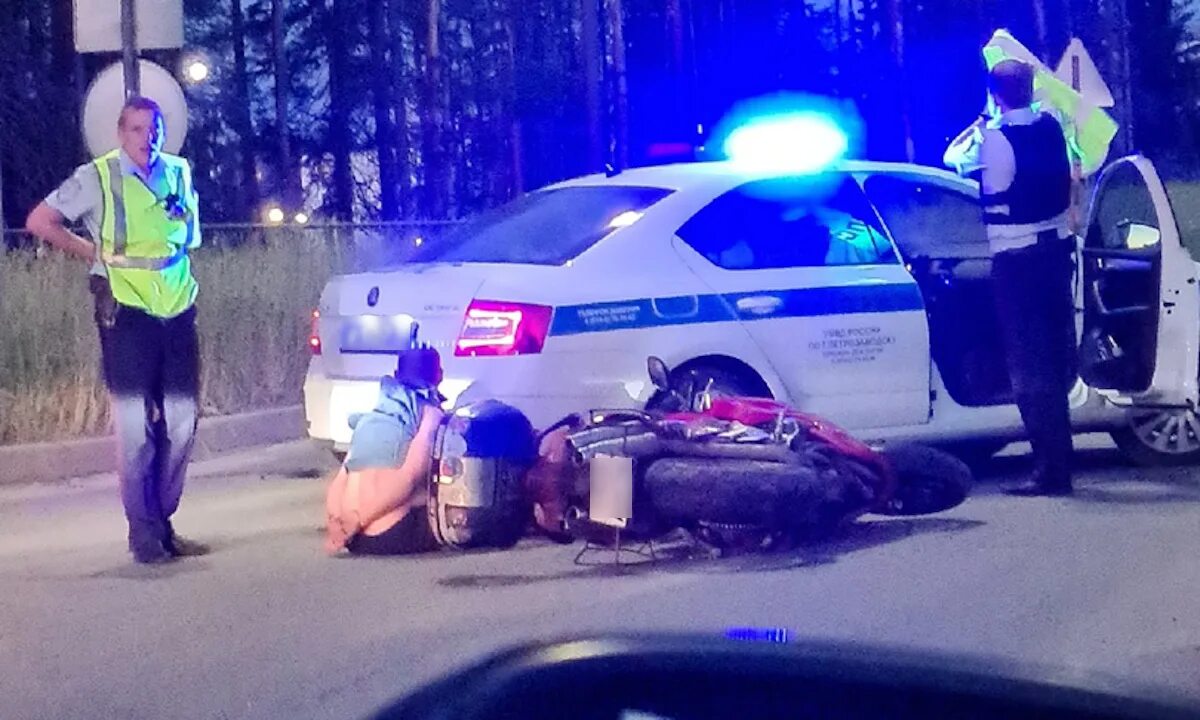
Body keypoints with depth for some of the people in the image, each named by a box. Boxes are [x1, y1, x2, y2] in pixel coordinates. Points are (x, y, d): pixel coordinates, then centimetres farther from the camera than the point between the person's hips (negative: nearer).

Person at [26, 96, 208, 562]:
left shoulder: (179, 173, 8)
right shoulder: (97, 178, -6)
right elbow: (40, 222, -3)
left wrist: (181, 254, 9)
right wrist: (94, 254, -1)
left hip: (178, 313, 5)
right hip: (127, 314, -5)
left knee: (181, 423, 6)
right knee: (136, 425, -5)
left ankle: (162, 522, 19)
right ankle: (144, 536, 1)